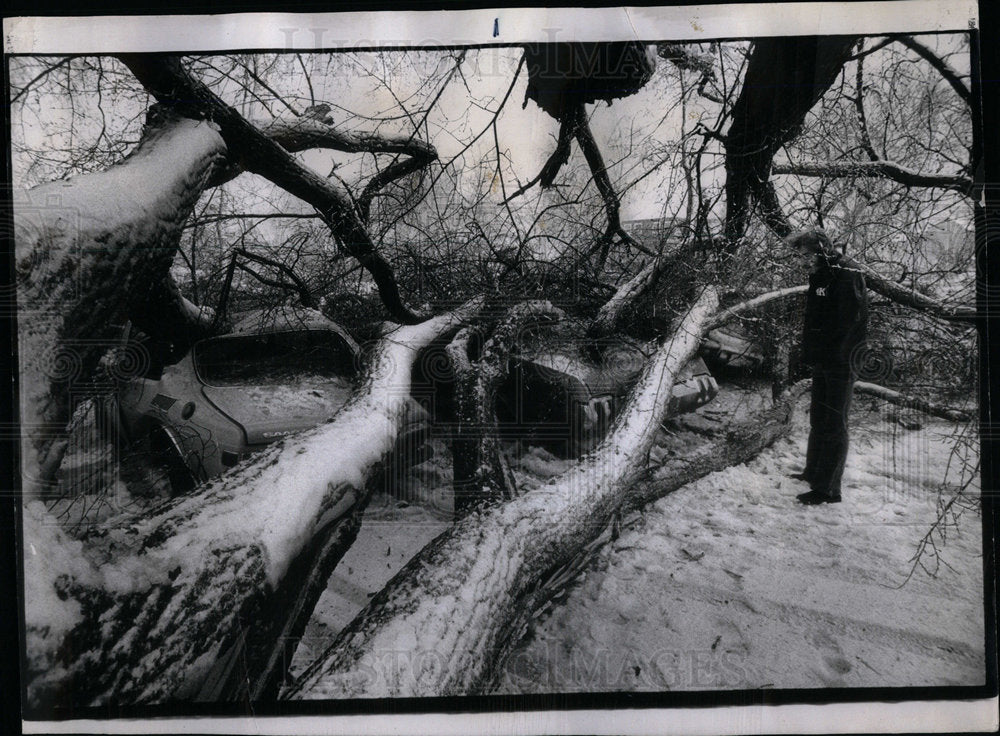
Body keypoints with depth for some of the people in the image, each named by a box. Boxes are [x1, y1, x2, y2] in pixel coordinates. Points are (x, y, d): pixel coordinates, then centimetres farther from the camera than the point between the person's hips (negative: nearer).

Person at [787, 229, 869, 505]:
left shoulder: (847, 274, -14)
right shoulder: (820, 275, 15)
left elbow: (852, 321, -21)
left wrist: (833, 353, -21)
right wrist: (810, 352, 12)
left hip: (840, 365, -9)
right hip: (822, 363, 9)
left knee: (833, 425, -5)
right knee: (817, 420, 19)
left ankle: (828, 489, 2)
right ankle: (814, 473, 34)